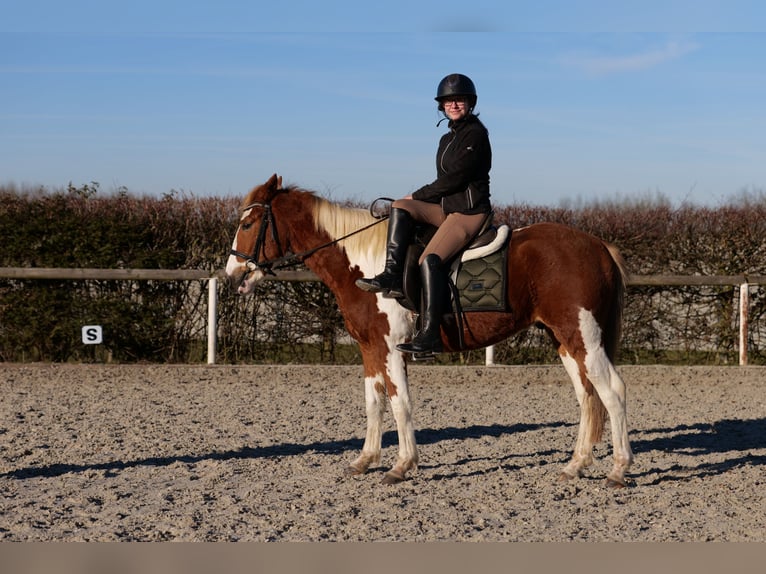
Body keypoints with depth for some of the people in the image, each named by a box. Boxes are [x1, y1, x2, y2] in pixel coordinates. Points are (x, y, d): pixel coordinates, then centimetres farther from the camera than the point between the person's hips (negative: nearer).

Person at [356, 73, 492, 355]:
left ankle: (430, 335, -30)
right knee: (400, 207, -9)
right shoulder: (447, 138, 21)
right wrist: (417, 200, 8)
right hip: (447, 206, 9)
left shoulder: (475, 134, -8)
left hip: (470, 210, -9)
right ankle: (392, 276, -19)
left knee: (431, 258, -26)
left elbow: (456, 177, -15)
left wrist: (419, 195, -7)